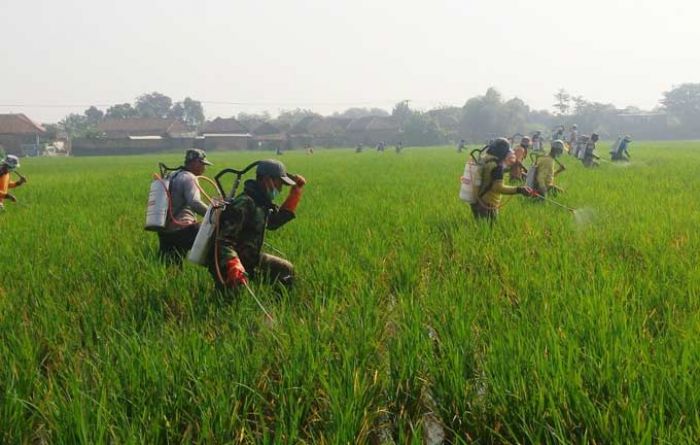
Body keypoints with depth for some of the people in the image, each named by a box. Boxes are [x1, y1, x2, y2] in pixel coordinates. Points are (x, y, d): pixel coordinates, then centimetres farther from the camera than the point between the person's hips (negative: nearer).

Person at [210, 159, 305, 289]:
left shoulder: (260, 202, 4)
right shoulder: (243, 205, -25)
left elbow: (275, 221, 22)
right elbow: (224, 241, -31)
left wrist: (296, 190, 19)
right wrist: (234, 268, -47)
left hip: (249, 259, 10)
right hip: (227, 266, -10)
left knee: (286, 270, 17)